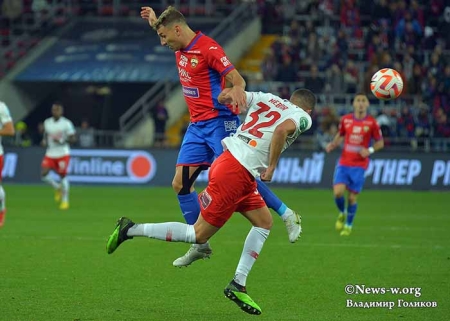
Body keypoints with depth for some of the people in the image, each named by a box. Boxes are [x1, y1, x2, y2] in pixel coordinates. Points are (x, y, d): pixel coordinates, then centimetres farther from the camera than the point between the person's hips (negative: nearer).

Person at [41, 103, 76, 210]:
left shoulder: (66, 123, -7)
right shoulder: (47, 123, 6)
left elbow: (73, 139, -7)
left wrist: (62, 141, -21)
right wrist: (44, 141, -1)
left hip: (63, 154, -4)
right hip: (50, 154, 4)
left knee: (63, 176, -5)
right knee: (43, 174, -11)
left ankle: (65, 200, 10)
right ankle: (57, 187, 17)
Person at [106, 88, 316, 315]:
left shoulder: (265, 98, 17)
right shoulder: (302, 117, 0)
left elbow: (225, 95, 8)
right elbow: (282, 129, -22)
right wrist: (272, 166, -14)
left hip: (227, 158, 9)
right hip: (236, 172, -9)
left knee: (264, 223, 16)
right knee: (199, 234, 0)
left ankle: (238, 285, 13)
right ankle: (130, 230, 2)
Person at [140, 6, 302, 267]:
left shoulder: (208, 48, -15)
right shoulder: (181, 48, 9)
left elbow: (237, 79, -21)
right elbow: (168, 30, 35)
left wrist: (236, 90, -42)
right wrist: (155, 20, 20)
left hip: (220, 122, -8)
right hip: (197, 126, 8)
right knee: (180, 183, -1)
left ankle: (287, 215, 4)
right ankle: (200, 244, 5)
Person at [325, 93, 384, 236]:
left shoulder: (371, 122, -6)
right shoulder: (345, 119, 2)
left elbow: (380, 143, 3)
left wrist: (370, 150, -15)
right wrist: (333, 144, -1)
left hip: (359, 165, -2)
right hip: (344, 163, 2)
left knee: (352, 197, -1)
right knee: (338, 192, -14)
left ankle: (348, 226, 20)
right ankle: (342, 213, 19)